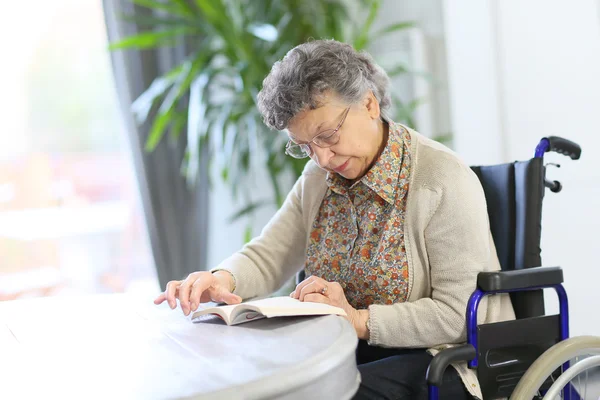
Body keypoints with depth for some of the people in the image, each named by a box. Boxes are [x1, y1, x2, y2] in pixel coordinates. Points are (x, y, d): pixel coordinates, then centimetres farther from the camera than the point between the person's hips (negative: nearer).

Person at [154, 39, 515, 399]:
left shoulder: (444, 180, -16)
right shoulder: (319, 179, 6)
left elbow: (460, 315, -19)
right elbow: (267, 255, 3)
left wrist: (359, 320, -26)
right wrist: (223, 279, -19)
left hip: (444, 359, -6)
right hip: (349, 349, 6)